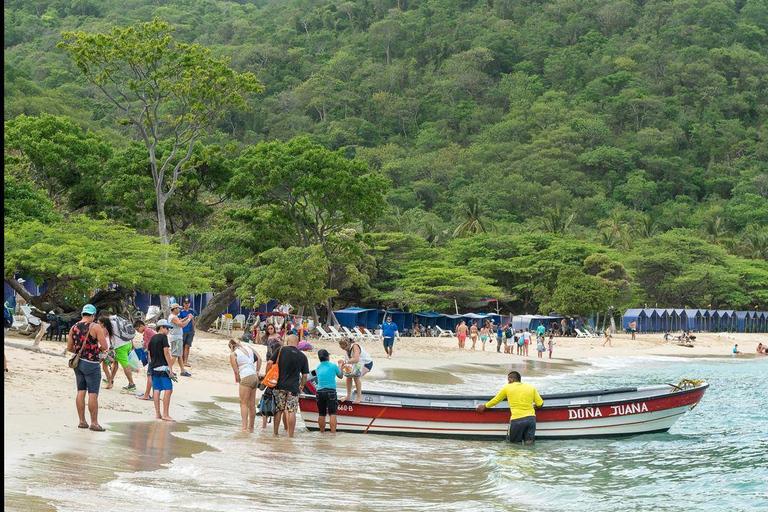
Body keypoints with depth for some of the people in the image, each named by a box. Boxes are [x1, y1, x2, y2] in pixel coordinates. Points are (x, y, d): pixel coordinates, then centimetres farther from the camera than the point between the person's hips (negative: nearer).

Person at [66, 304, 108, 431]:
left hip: (78, 363, 6)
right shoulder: (95, 327, -11)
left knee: (81, 392, 10)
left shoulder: (74, 327, 6)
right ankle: (94, 423, -3)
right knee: (93, 394, -4)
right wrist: (97, 350, 5)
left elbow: (69, 348, 10)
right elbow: (104, 346, -14)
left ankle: (82, 421, 13)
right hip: (91, 363, -6)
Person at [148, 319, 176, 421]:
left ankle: (157, 414, 10)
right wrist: (171, 369, -14)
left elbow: (149, 354, 17)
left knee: (157, 390, 9)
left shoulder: (152, 338, 14)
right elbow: (166, 352, -13)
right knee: (168, 389, -9)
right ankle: (165, 414, -15)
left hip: (154, 367, 8)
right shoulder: (163, 337, -7)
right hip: (163, 367, -8)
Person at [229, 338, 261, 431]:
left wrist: (238, 380, 8)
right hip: (255, 377, 7)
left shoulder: (233, 355, -3)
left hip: (246, 378, -7)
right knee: (252, 404, 12)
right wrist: (257, 372, 21)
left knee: (244, 403, -6)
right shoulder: (248, 348, 15)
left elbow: (236, 372, -7)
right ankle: (251, 427, 18)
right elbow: (259, 359, 17)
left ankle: (244, 427, -16)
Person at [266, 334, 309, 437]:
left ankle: (275, 433, 13)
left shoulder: (281, 350, 1)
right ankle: (291, 435, -1)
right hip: (294, 387, 0)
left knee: (278, 410, 9)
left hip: (280, 385, 0)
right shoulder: (302, 356, 6)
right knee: (292, 412, 0)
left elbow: (270, 363, -4)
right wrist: (301, 386, 21)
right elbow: (305, 375, 7)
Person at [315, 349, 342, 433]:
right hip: (330, 391, -4)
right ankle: (333, 432, -13)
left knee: (321, 414, 11)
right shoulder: (333, 366, -1)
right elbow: (340, 376, 13)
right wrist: (340, 367, 31)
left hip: (319, 392, 4)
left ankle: (322, 432, 18)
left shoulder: (318, 368, 11)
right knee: (332, 414, -6)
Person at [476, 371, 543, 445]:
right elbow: (540, 404, 10)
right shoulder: (531, 388, 13)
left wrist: (484, 407, 34)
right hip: (531, 418, 2)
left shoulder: (507, 388, 8)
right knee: (529, 442, 6)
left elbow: (496, 400, 19)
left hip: (517, 420, -2)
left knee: (512, 441, 13)